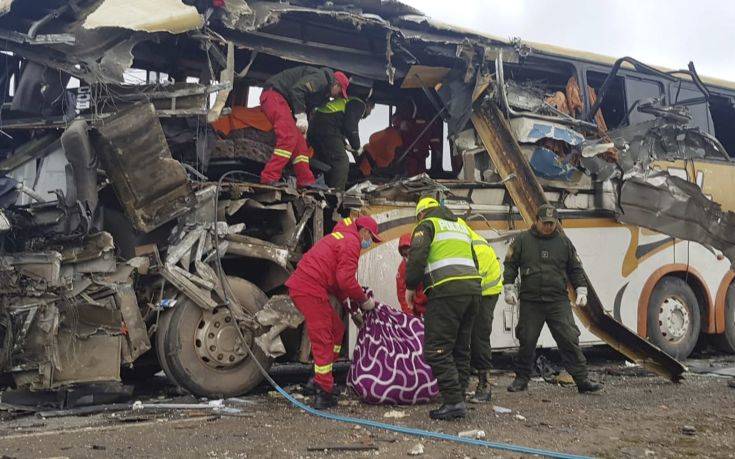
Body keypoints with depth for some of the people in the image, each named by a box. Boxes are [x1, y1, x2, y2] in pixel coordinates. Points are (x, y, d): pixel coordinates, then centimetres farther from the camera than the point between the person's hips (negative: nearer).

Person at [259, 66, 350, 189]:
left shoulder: (323, 93, 21)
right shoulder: (321, 78, -11)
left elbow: (307, 109, 21)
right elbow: (297, 89, -23)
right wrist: (301, 116, -22)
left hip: (283, 99, 11)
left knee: (299, 141, 6)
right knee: (289, 137, -22)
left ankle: (306, 181, 7)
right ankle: (269, 178, -25)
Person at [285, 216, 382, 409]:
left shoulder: (340, 237, 26)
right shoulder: (352, 242, -7)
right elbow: (346, 280, -15)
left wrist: (352, 300, 18)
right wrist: (364, 300, -2)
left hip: (300, 285, 10)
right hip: (310, 290, -10)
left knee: (337, 328, 19)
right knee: (322, 341, -6)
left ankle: (320, 377, 20)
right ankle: (323, 395, -4)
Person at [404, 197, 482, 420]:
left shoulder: (427, 224, 6)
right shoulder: (461, 225, 29)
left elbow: (416, 256, -10)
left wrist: (410, 286, 1)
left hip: (447, 291, -8)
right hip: (473, 287, 8)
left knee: (436, 349, -6)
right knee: (460, 350, 13)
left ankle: (454, 402, -12)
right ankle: (458, 399, 13)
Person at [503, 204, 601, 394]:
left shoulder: (564, 242, 9)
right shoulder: (523, 240, 4)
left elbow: (575, 269, 14)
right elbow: (510, 265, 7)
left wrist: (581, 291, 6)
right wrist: (509, 288, -2)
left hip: (558, 301, 1)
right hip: (530, 302, 0)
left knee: (569, 339, -5)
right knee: (527, 341, 4)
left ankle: (582, 379, -1)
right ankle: (522, 379, 19)